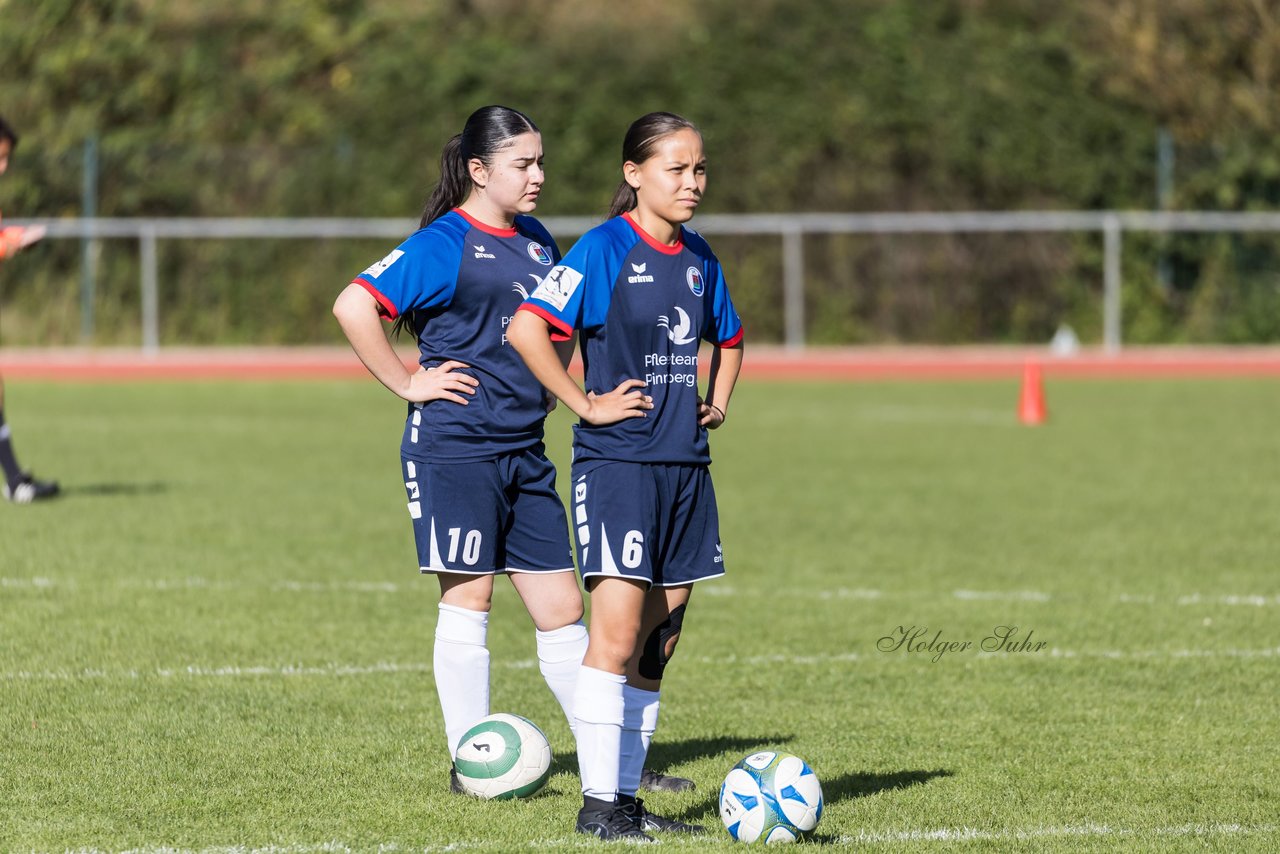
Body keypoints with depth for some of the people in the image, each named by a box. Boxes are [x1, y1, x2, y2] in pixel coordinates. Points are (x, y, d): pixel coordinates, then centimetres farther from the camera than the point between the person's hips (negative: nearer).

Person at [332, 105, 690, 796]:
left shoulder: (536, 242, 13)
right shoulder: (445, 244, -10)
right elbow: (353, 306, -20)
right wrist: (407, 382, -16)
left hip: (524, 450, 7)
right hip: (454, 446, -7)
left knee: (561, 607, 6)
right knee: (468, 598, -1)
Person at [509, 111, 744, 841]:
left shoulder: (699, 259, 12)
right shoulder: (604, 250, -9)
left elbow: (728, 338, 31)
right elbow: (528, 327, -18)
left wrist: (718, 404, 15)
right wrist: (585, 404, -16)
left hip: (685, 466, 7)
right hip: (617, 461, -7)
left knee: (659, 639, 7)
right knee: (618, 631, -14)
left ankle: (628, 797, 13)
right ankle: (598, 801, -10)